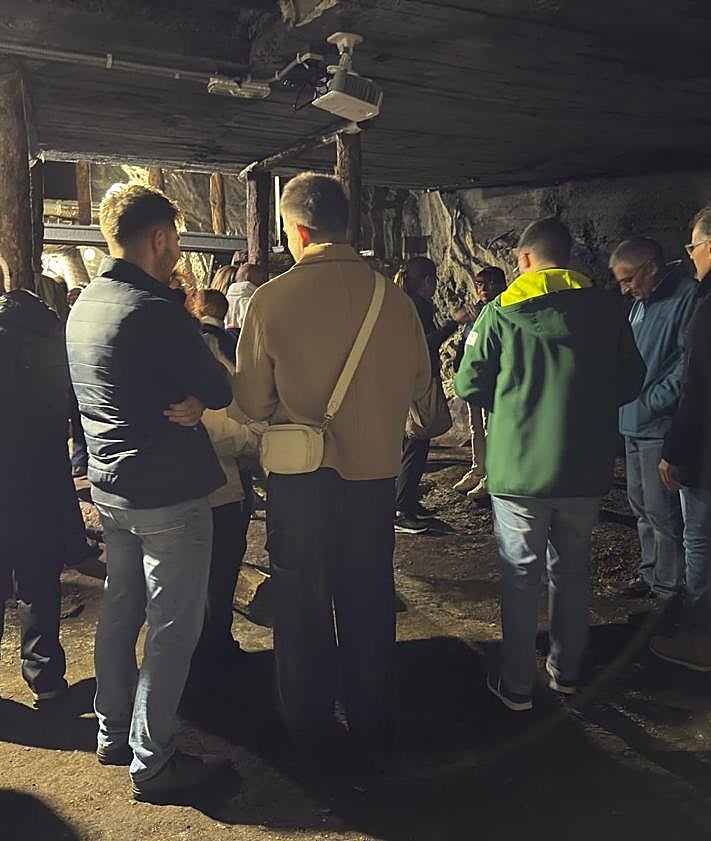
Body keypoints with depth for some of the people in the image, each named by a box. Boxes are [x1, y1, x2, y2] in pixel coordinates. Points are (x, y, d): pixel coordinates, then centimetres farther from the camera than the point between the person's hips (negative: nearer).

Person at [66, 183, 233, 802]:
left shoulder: (83, 307, 7)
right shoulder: (156, 309, -20)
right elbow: (220, 391, -17)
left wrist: (189, 400, -2)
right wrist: (198, 398, 2)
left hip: (111, 488, 9)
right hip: (169, 493, -9)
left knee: (120, 611, 20)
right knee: (173, 629, 4)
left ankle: (113, 733, 36)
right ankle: (152, 761, 15)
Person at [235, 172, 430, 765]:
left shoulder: (271, 300, -14)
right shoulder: (395, 298, -7)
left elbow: (253, 404, -8)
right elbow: (419, 383, 5)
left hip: (301, 477, -2)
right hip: (375, 471, 3)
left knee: (303, 607, 16)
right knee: (370, 602, 19)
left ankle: (312, 730, 32)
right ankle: (373, 725, 34)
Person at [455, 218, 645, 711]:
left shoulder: (502, 312, -8)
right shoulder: (606, 309, 0)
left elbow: (469, 385, -4)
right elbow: (631, 382, 5)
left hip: (520, 467, -3)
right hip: (587, 468, 3)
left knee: (521, 576, 9)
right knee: (572, 568, 19)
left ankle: (517, 684, 19)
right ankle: (566, 670, 33)